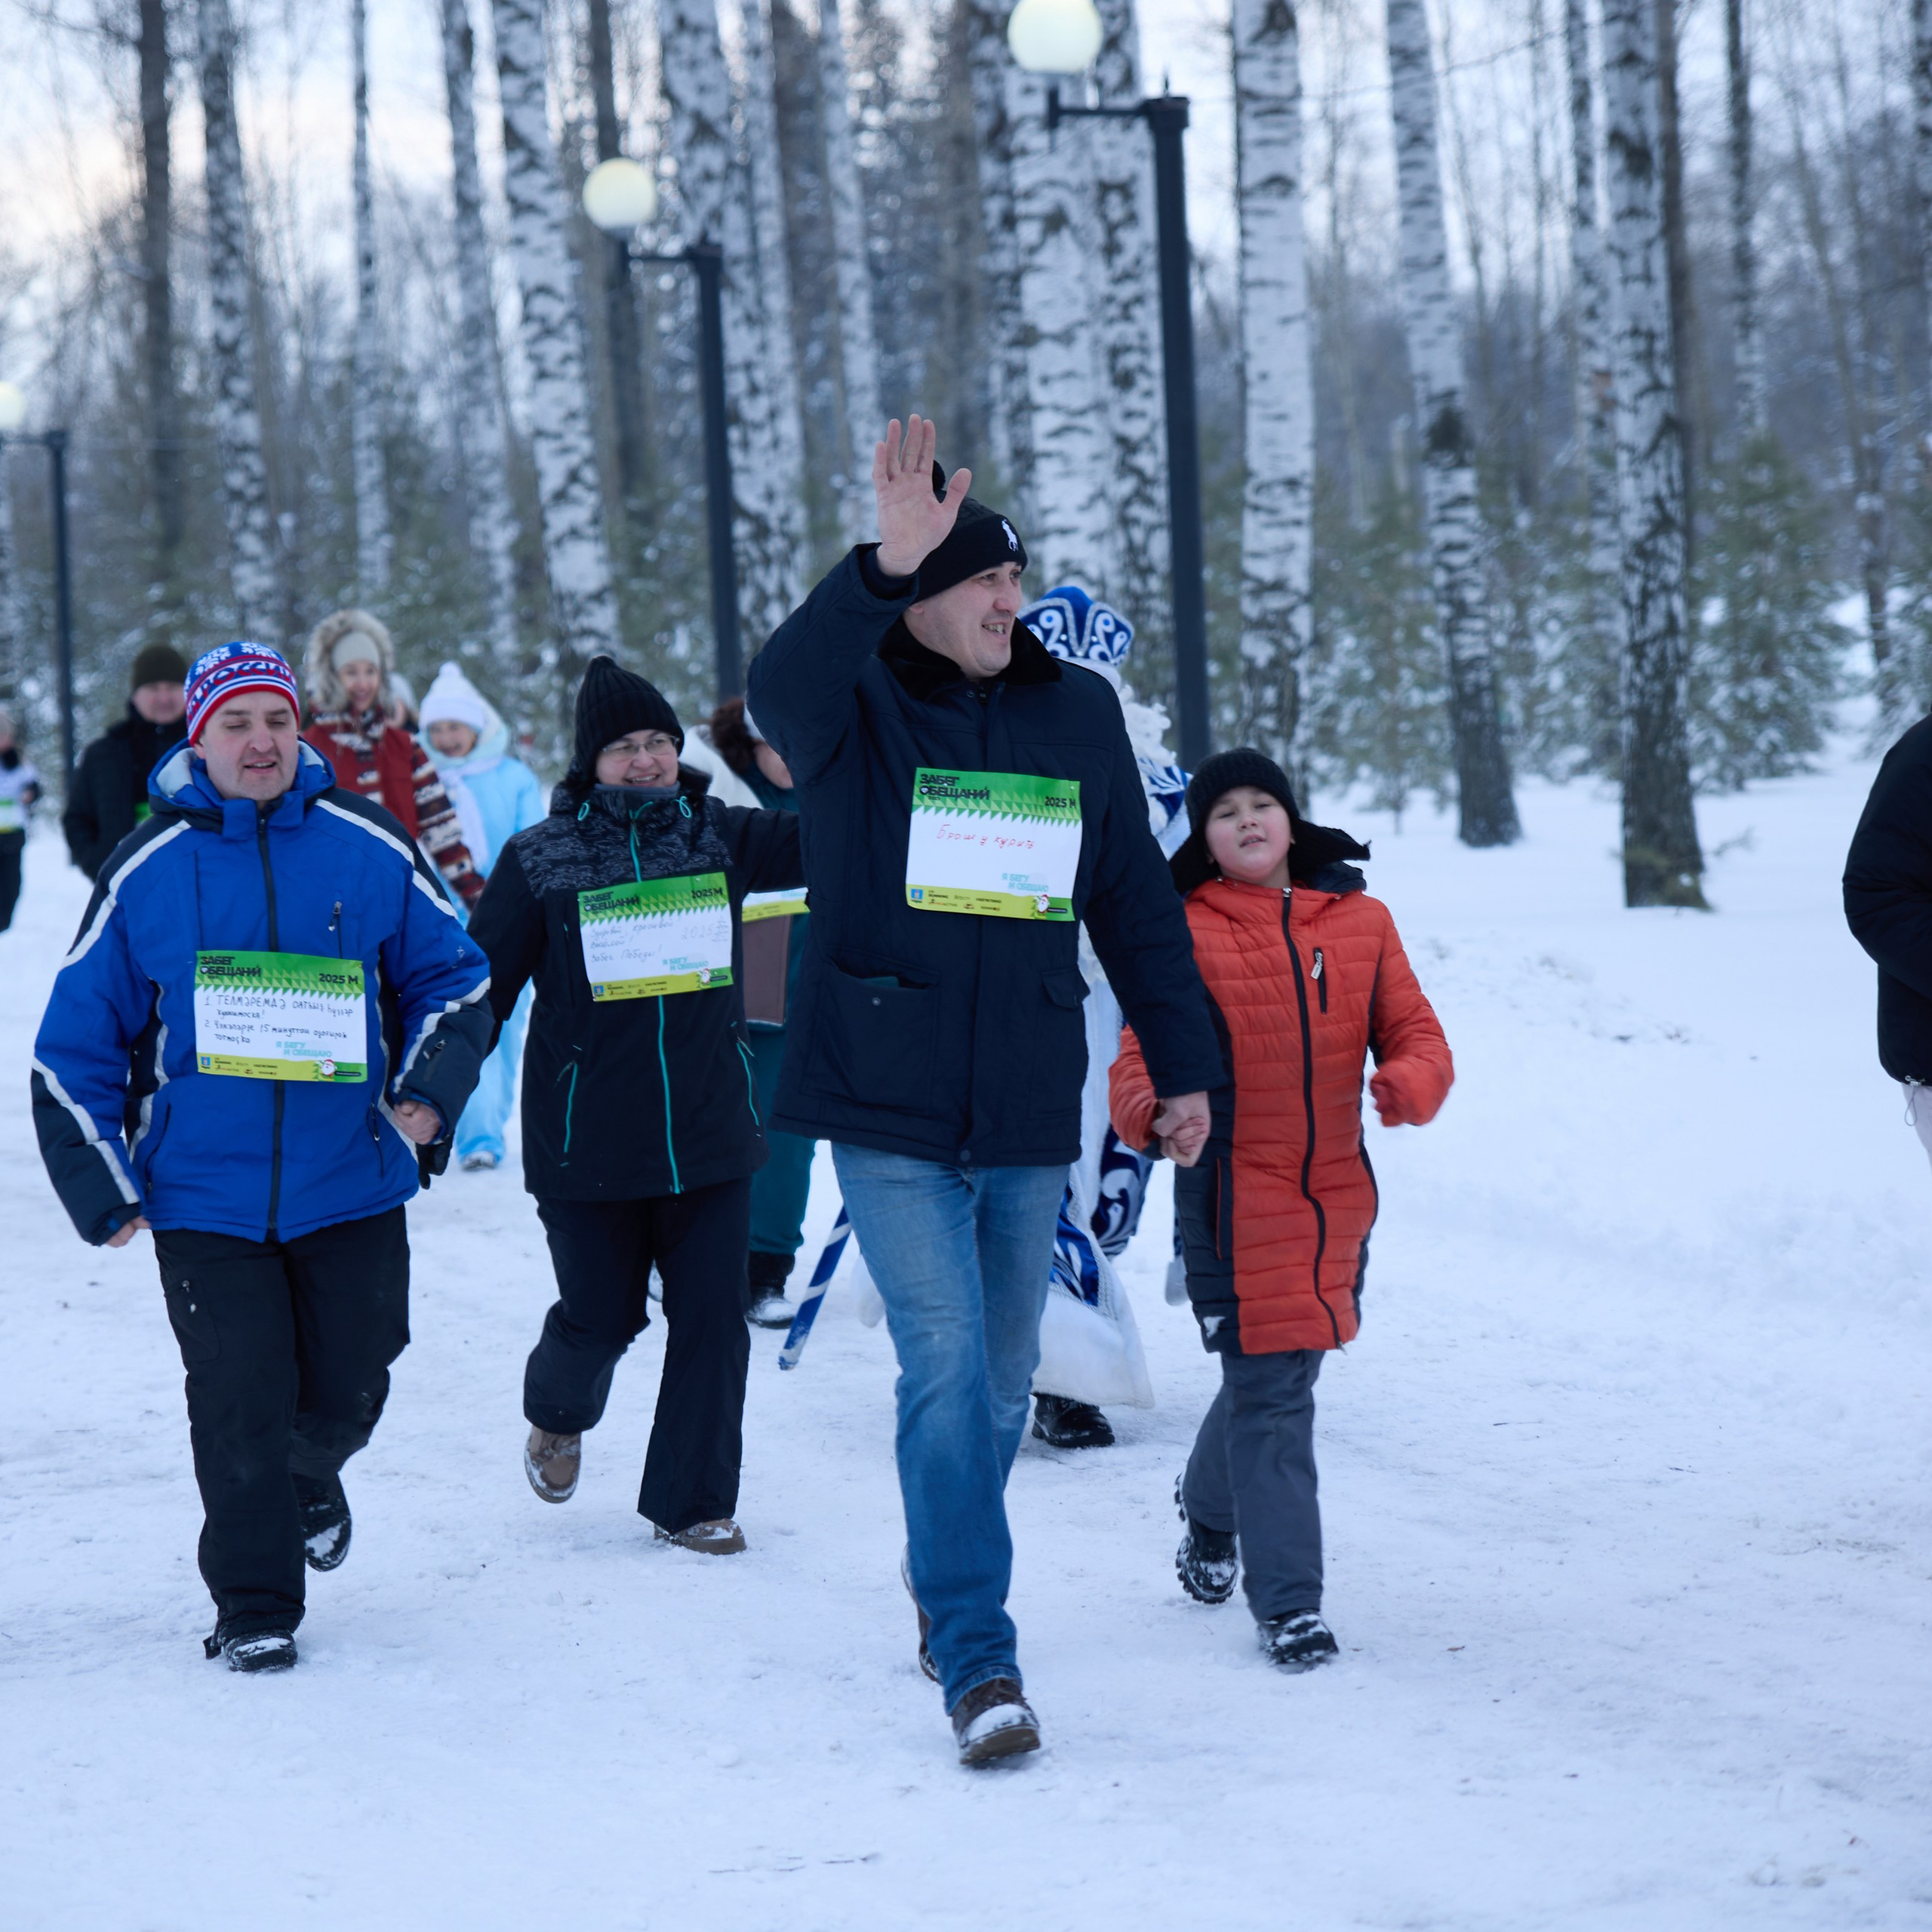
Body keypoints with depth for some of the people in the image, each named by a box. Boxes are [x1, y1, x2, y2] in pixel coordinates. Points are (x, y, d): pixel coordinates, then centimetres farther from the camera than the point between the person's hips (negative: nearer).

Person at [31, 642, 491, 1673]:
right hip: (204, 1195, -1)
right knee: (241, 1407, -5)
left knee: (346, 1393, 8)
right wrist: (103, 1191, 0)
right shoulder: (145, 870, -3)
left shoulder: (369, 849, -1)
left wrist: (429, 1093, -3)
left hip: (352, 1189, 1)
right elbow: (75, 1045, 3)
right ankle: (253, 1603, 10)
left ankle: (309, 1479, 42)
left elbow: (451, 979, 12)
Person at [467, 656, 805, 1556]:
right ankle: (558, 1414, 40)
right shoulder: (539, 860, -2)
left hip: (711, 1134, 2)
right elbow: (479, 986, 0)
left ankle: (692, 1501, 14)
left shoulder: (718, 837, 5)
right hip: (589, 1138, -2)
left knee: (713, 1320, 0)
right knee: (601, 1315, 5)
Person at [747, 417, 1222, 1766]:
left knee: (1002, 1379, 14)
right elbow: (784, 687, -30)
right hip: (889, 1109, -4)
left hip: (1029, 1112, 4)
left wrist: (1183, 1060, 14)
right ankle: (977, 1658, -9)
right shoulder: (856, 714, -4)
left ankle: (949, 1583, 37)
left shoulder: (1079, 715, 6)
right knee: (945, 1367, -12)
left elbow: (1138, 902, 13)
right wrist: (887, 570, -45)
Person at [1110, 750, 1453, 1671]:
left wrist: (1409, 1083, -16)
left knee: (1284, 1369, 18)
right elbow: (1141, 1059, -4)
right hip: (1233, 1189, -4)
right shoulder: (1183, 931, -2)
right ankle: (1287, 1598, -3)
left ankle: (1210, 1509, 45)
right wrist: (1153, 1112, -26)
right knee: (1270, 1386, -9)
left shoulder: (1359, 921, 6)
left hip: (1336, 1187, 4)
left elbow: (1415, 1034, 7)